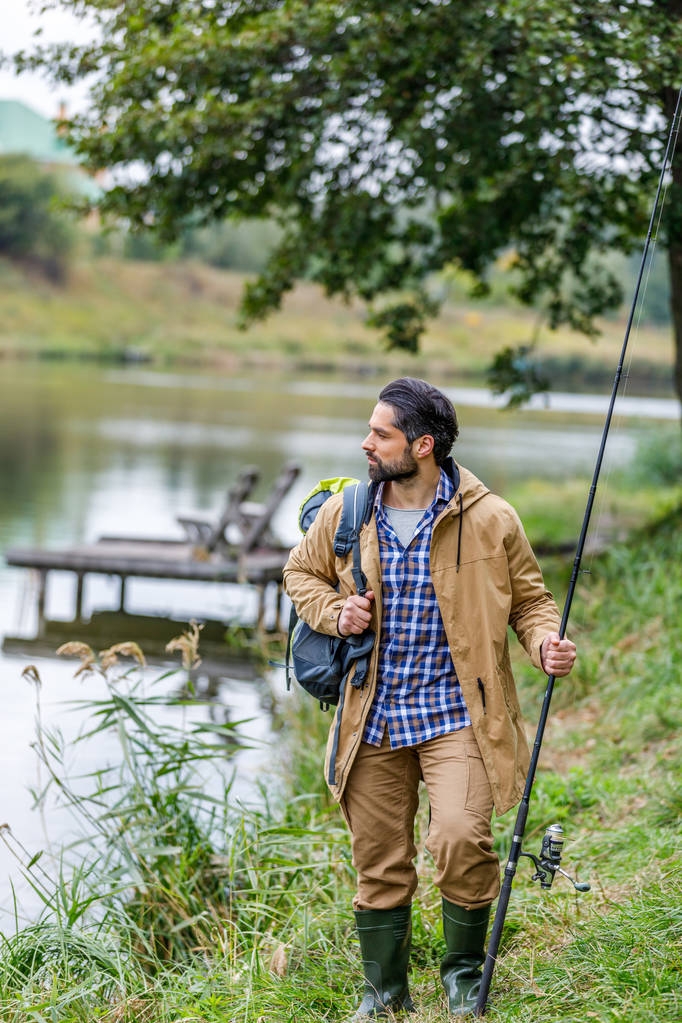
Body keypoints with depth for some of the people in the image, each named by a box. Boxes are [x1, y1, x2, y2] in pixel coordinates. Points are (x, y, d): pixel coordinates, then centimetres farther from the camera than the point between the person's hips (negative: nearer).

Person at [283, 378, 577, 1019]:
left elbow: (529, 600, 6)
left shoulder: (490, 520, -6)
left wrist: (545, 644, -16)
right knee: (378, 862, 8)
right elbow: (301, 573, 20)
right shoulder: (343, 515, 2)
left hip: (455, 712, -3)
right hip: (373, 718, 3)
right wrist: (333, 612, -1)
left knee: (460, 841, -18)